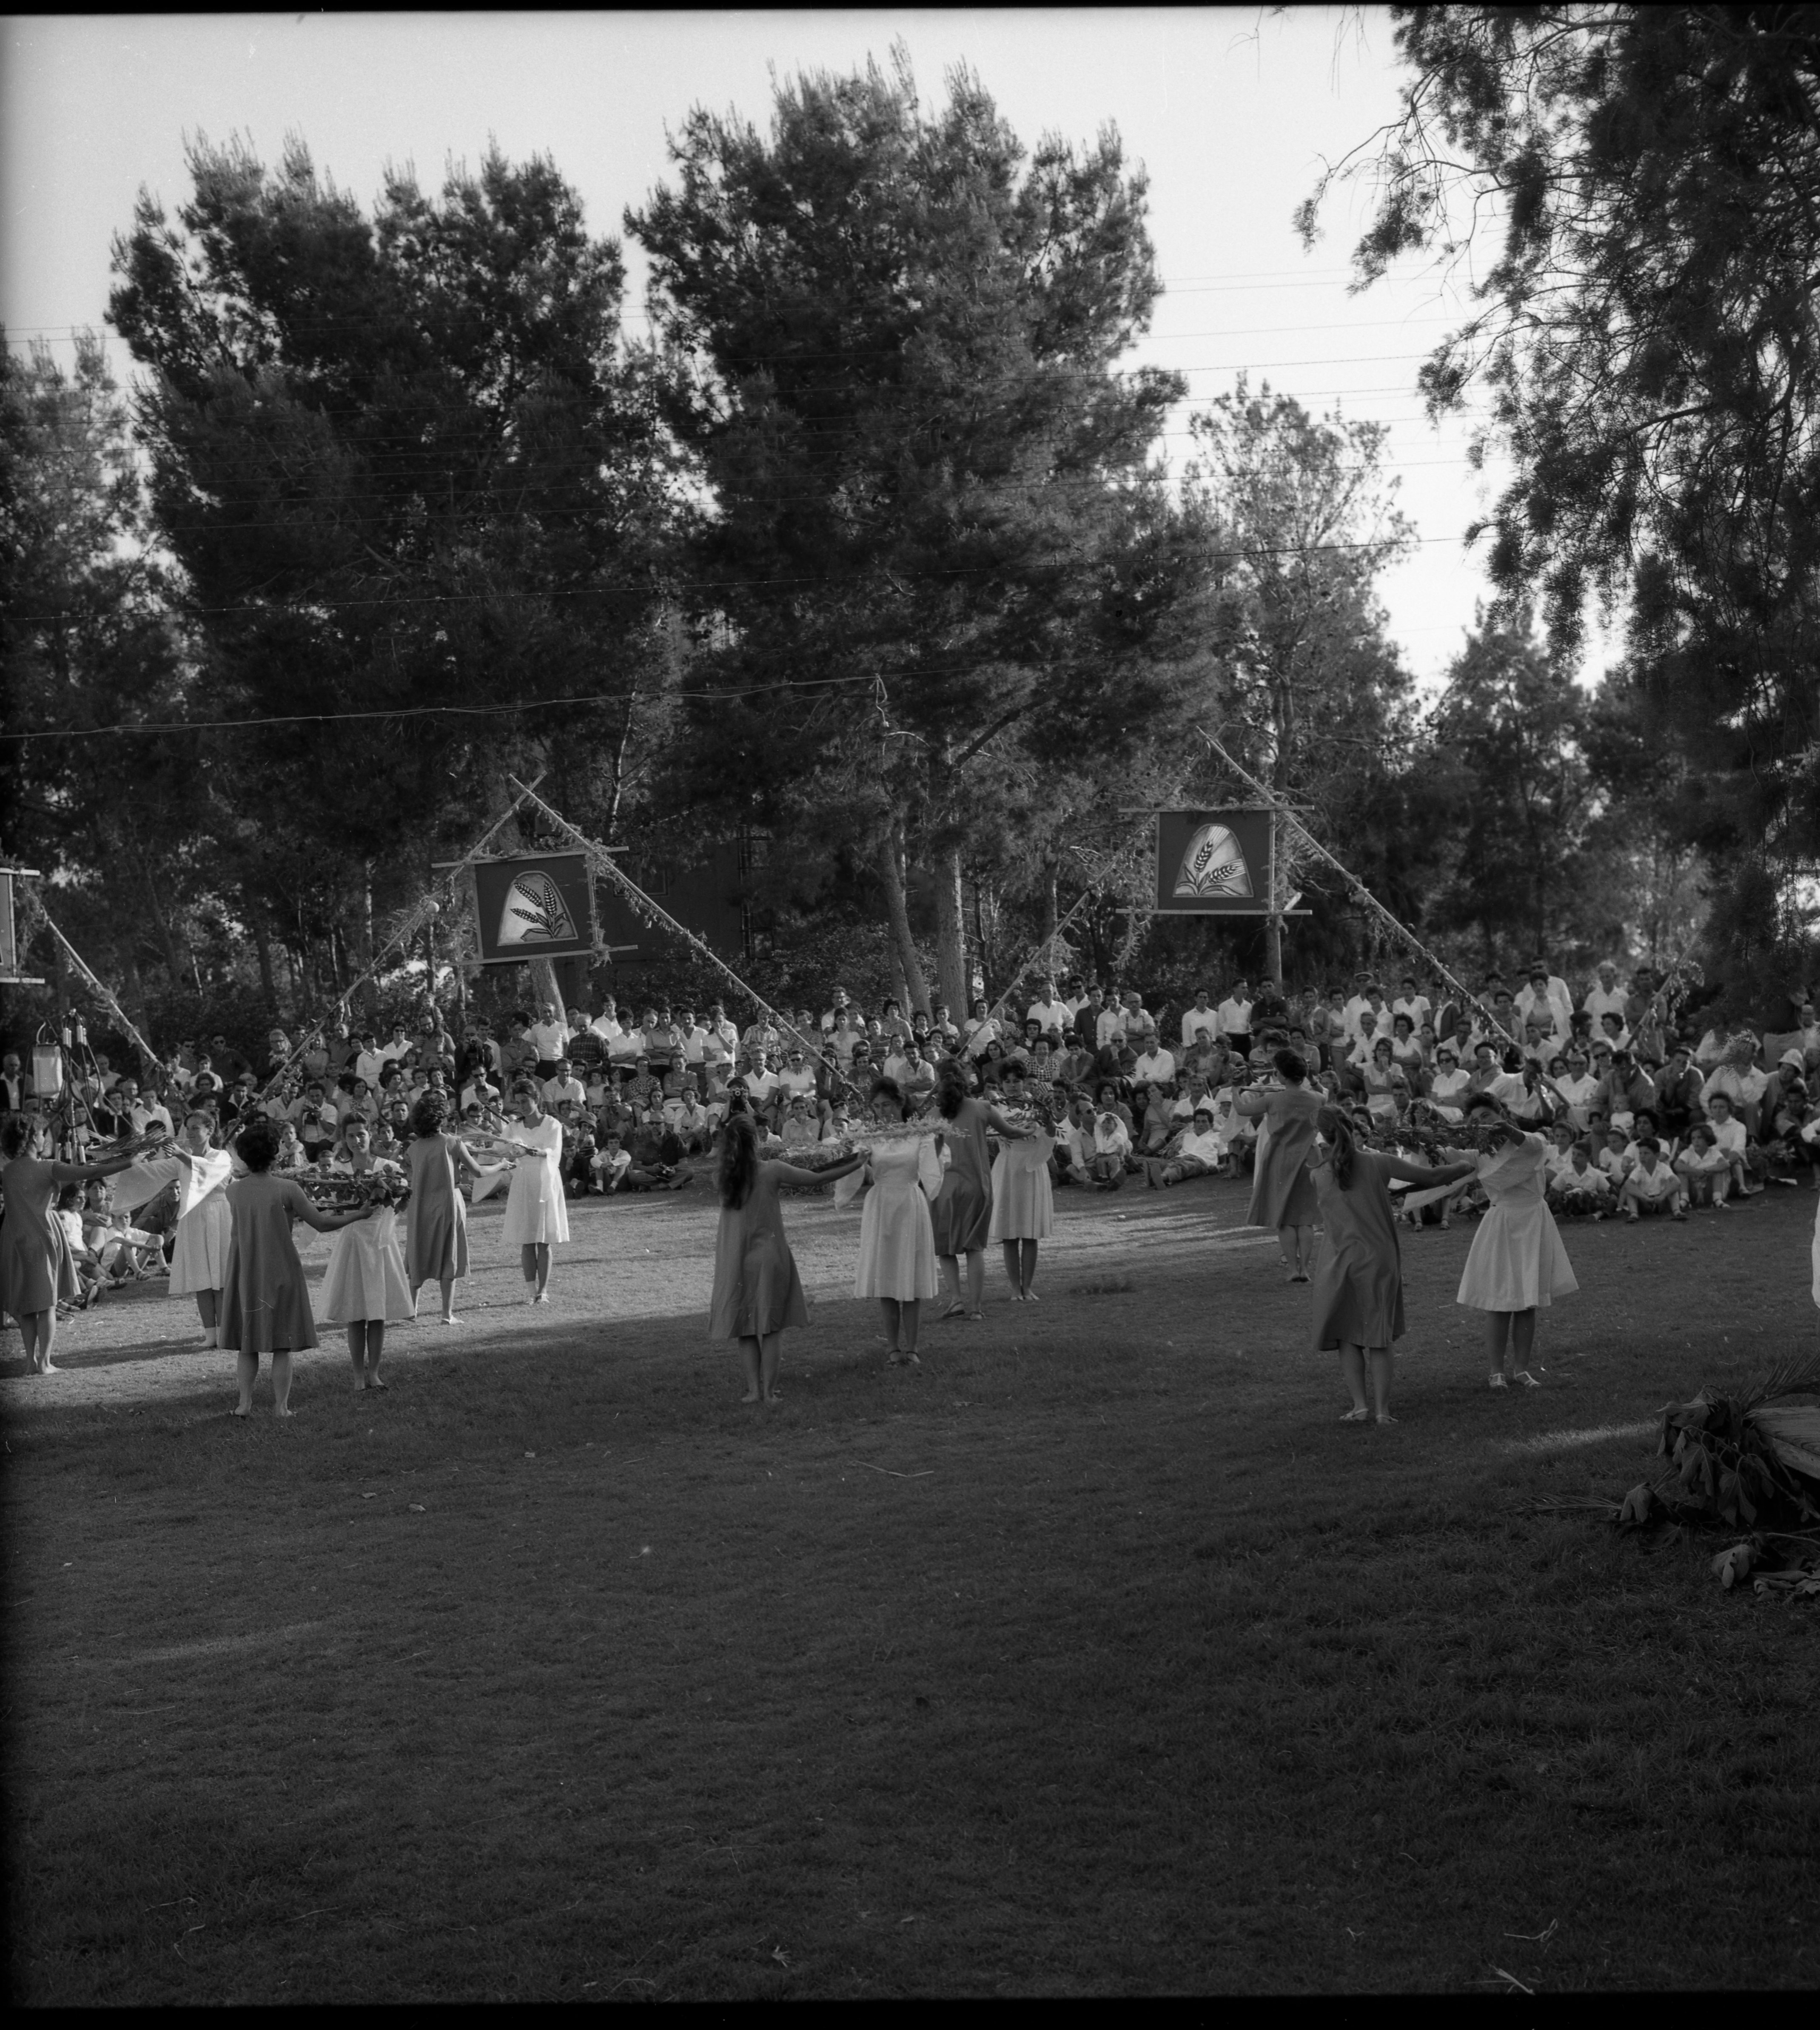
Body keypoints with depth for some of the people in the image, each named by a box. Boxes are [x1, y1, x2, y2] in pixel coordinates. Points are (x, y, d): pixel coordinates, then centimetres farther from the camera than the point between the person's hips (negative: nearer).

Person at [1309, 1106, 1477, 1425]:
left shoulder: (1318, 1175, -4)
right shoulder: (1377, 1163, -4)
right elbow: (1432, 1177, -2)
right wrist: (1471, 1166, 12)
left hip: (1339, 1261, 0)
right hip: (1378, 1259, 1)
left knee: (1347, 1336, 14)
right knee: (1380, 1337, 11)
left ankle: (1359, 1404, 4)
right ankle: (1382, 1408, 5)